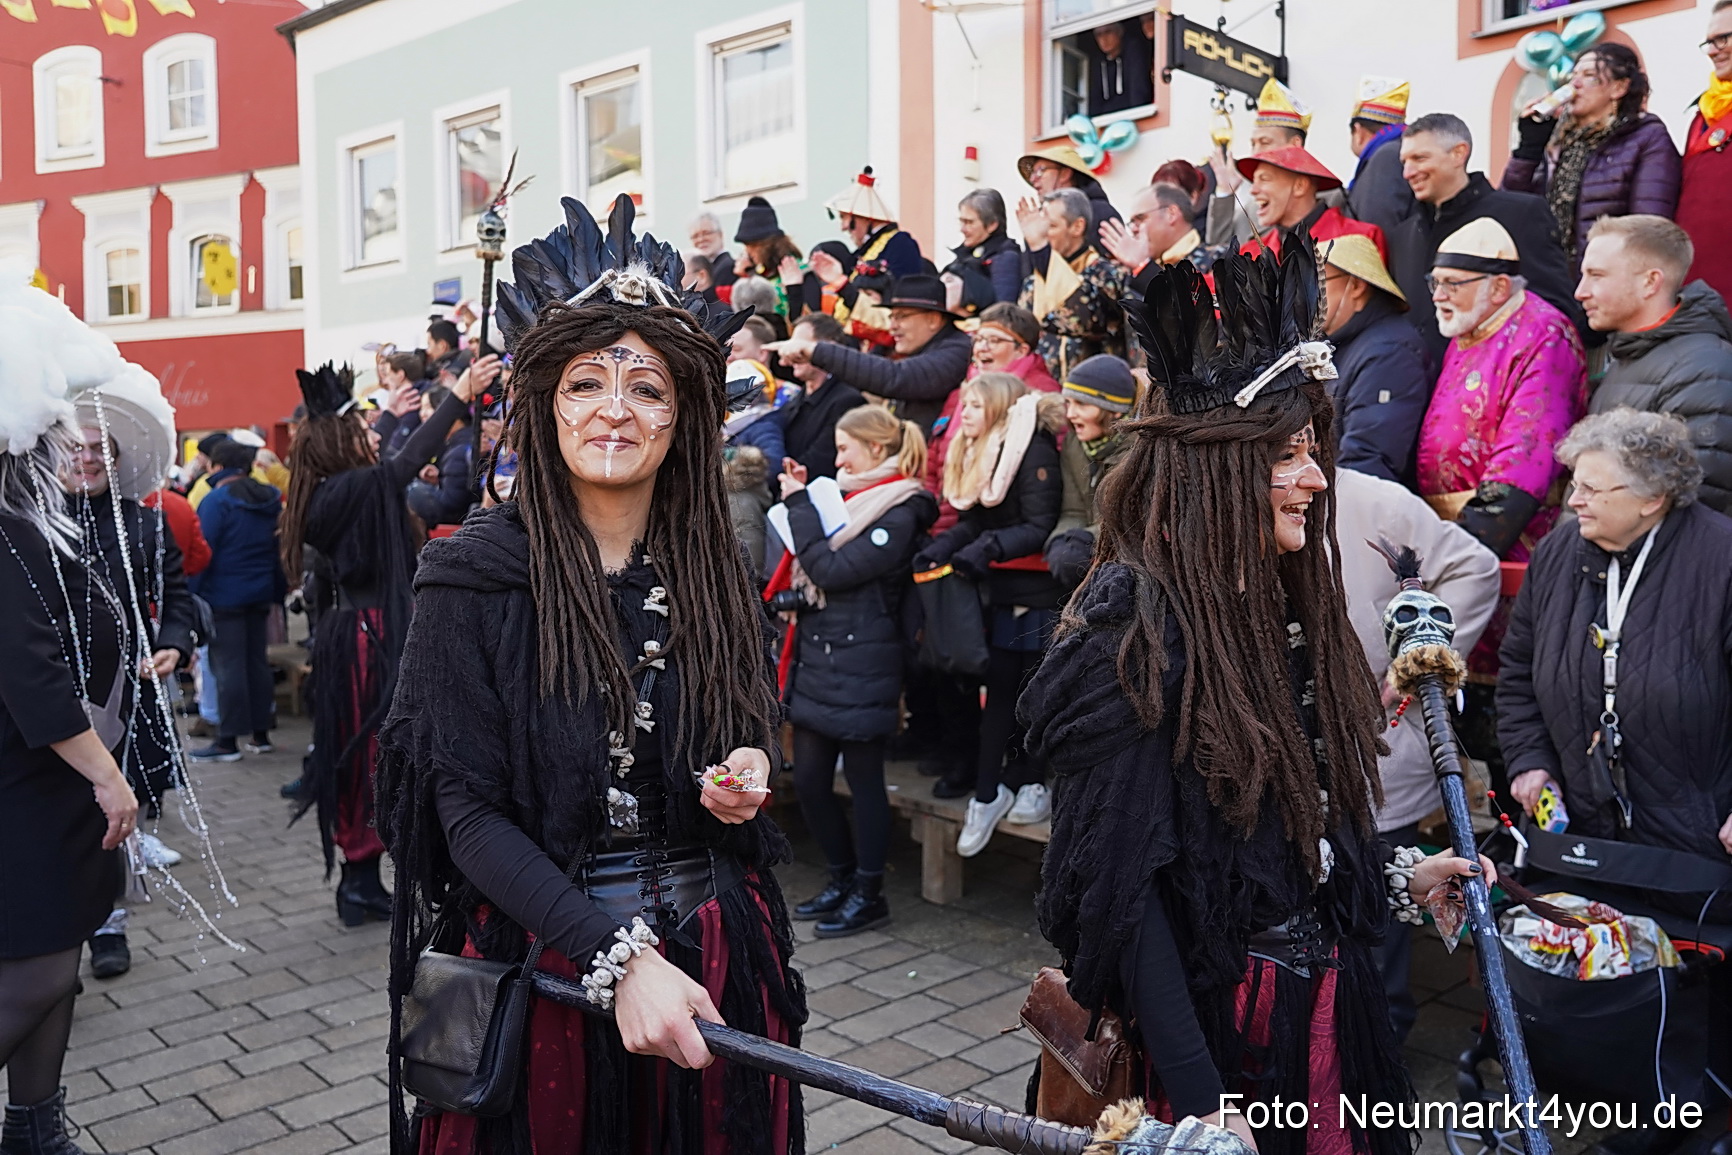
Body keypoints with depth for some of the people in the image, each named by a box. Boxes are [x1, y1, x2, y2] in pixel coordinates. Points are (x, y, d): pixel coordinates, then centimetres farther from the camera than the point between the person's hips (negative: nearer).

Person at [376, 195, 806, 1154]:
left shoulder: (717, 576, 1)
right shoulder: (474, 575, -10)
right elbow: (469, 812, -13)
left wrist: (744, 788, -10)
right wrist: (618, 959, -22)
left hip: (715, 960, 4)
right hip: (538, 960, -3)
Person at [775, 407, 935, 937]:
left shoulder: (899, 514, -12)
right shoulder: (854, 499, 16)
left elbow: (830, 569, -18)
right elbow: (809, 569, 17)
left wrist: (799, 502, -11)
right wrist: (801, 500, 7)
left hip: (860, 668, -9)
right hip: (817, 660, 9)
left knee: (863, 781, 2)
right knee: (809, 780, 12)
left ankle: (869, 894, 16)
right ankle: (842, 878, 28)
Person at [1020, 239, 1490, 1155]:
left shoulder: (1286, 606, 2)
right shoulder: (1134, 631, -21)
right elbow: (1121, 885, -22)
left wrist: (1396, 881, 19)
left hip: (1326, 1001, 8)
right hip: (1213, 1017, -7)